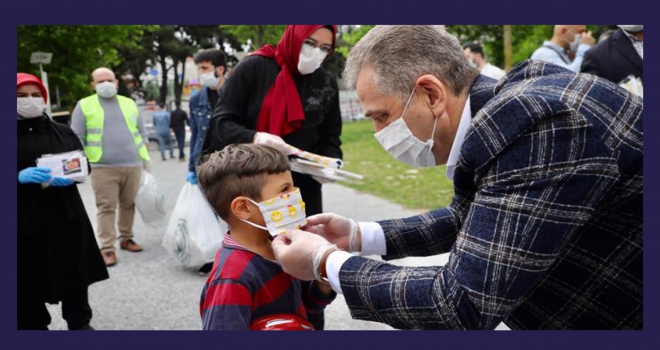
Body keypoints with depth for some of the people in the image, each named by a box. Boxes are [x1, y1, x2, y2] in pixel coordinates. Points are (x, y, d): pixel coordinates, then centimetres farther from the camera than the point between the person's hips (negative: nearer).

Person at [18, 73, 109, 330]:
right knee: (30, 278, 0)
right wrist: (20, 176, -21)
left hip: (66, 212, 3)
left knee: (75, 270, 11)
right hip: (26, 218, -3)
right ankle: (34, 326, 16)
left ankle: (80, 322, 27)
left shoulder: (62, 132, 9)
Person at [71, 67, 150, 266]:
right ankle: (107, 249, 0)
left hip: (133, 165, 3)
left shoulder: (129, 103, 14)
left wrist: (146, 158, 13)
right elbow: (76, 139, 1)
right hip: (104, 167, -3)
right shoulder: (84, 106, 3)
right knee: (106, 208, -4)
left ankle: (126, 239, 23)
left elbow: (142, 134, 17)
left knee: (129, 205, 9)